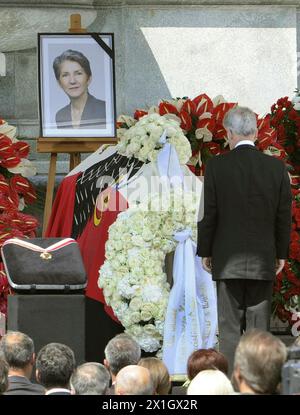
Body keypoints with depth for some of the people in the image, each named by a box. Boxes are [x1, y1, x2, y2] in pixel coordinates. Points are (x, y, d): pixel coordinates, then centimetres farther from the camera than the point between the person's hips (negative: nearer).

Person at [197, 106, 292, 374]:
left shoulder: (216, 166, -8)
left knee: (230, 325, 2)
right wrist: (281, 253, 12)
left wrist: (205, 252, 6)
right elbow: (284, 215, 3)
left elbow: (209, 213, -5)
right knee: (259, 324, 6)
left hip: (228, 260, -2)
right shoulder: (276, 167, -2)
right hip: (263, 260, 2)